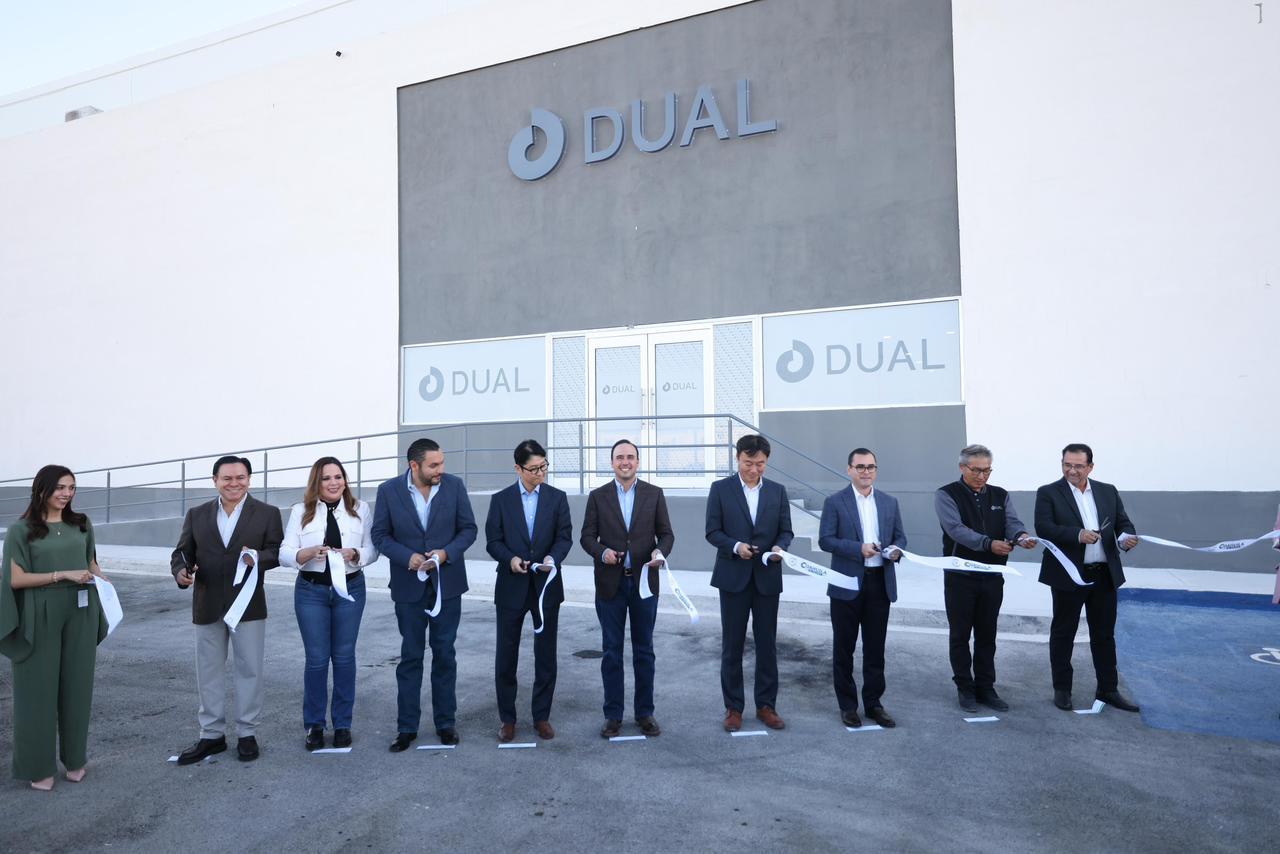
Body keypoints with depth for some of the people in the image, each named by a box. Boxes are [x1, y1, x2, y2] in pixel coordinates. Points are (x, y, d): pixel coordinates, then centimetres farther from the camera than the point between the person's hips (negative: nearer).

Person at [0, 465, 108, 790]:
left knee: (76, 686, 9)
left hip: (80, 615, 3)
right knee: (39, 688, 4)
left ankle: (75, 759, 21)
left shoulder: (81, 525, 8)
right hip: (41, 617, -3)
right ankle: (40, 766, 16)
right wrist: (63, 575, -18)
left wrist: (101, 580, -1)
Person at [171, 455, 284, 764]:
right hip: (207, 606, 3)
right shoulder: (196, 515, 7)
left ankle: (247, 734, 20)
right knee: (208, 671, 12)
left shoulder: (267, 513, -1)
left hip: (248, 605, -3)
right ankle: (211, 735, 26)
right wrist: (181, 572, -16)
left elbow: (278, 551, -5)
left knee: (249, 669, 6)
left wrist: (258, 557, -25)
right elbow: (181, 553, 6)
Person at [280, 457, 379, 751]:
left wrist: (354, 554, -21)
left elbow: (372, 550, 0)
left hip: (350, 589, 0)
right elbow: (285, 554, -4)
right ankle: (314, 725, 20)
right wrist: (310, 552, -24)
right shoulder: (301, 511, 0)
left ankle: (342, 723, 21)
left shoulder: (361, 509, 0)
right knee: (316, 658, 4)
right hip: (311, 591, 0)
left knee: (344, 656, 8)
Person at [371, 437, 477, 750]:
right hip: (409, 586, 0)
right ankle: (407, 726, 22)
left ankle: (446, 722, 25)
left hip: (446, 584, 1)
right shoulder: (389, 490, -8)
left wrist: (447, 553, -18)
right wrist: (408, 557, -18)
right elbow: (380, 535, -2)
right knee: (410, 656, 9)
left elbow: (468, 528, -2)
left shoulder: (454, 485, -7)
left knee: (445, 655, 11)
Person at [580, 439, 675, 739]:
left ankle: (644, 712, 24)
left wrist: (660, 551, -18)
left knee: (644, 649, 10)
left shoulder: (654, 494, 2)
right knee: (612, 650, 8)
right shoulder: (598, 496, 2)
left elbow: (666, 533, 3)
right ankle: (613, 714, 21)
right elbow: (587, 536, 2)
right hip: (610, 583, 0)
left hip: (644, 581, 0)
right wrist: (602, 552, -18)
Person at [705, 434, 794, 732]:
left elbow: (786, 531, 6)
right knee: (732, 645, 6)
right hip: (733, 577, -2)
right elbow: (712, 531, -3)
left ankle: (766, 705, 23)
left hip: (767, 577, 2)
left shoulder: (778, 491, 6)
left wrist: (780, 547, -15)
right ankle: (733, 707, 19)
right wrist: (735, 546, -20)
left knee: (767, 645, 9)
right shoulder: (720, 489, -1)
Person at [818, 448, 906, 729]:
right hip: (847, 584, -3)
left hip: (880, 583, 3)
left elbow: (900, 536, 13)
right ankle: (847, 705, 20)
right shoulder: (835, 502, -4)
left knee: (876, 648, 10)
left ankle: (874, 703, 24)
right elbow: (825, 540, -9)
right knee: (844, 648, 7)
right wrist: (859, 548, -20)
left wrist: (896, 549, -10)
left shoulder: (890, 502, 9)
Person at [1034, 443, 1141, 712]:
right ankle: (1062, 690, 20)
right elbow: (1043, 528, -16)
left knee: (1104, 635, 13)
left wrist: (1127, 537, -17)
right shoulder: (1048, 493, -5)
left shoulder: (1108, 491, 9)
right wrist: (1078, 535, -29)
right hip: (1068, 576, -3)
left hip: (1105, 575, 4)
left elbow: (1123, 523, 5)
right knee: (1063, 634, 9)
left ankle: (1108, 690, 26)